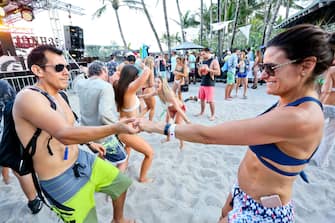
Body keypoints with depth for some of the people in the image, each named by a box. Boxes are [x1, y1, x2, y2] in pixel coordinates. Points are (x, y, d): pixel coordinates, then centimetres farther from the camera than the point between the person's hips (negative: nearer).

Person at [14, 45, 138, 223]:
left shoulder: (58, 96, 6)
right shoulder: (27, 97, -23)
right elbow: (65, 134, -38)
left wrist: (89, 143, 17)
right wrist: (115, 128, -45)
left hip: (83, 160, 8)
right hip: (61, 181, -8)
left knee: (121, 182, 19)